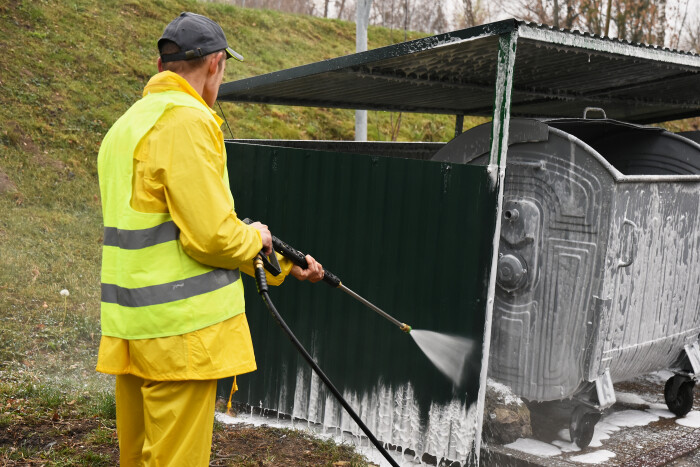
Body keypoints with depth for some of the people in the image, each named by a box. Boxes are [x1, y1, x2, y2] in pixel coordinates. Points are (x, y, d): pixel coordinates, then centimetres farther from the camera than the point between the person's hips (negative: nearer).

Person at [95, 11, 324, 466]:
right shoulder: (187, 121, -14)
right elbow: (211, 236, -21)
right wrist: (256, 238, 3)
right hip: (182, 331, -10)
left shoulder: (125, 127, 18)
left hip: (131, 327, 10)